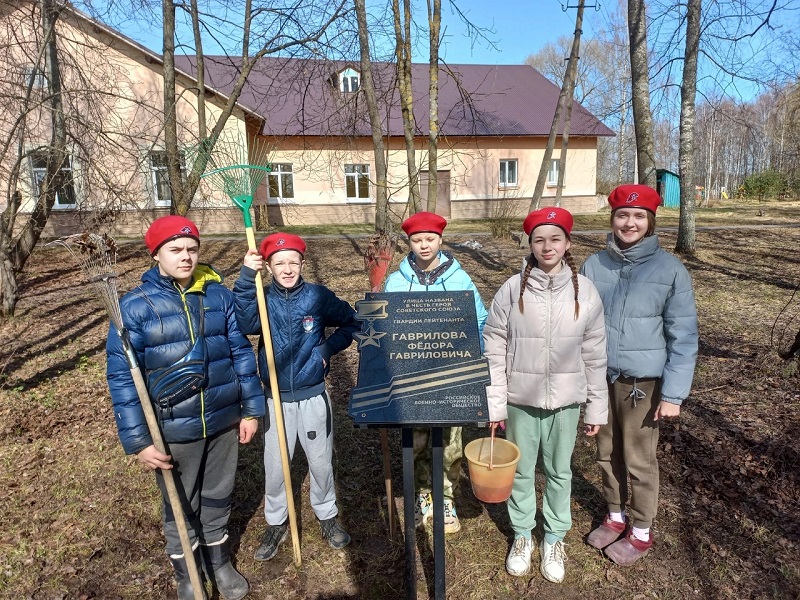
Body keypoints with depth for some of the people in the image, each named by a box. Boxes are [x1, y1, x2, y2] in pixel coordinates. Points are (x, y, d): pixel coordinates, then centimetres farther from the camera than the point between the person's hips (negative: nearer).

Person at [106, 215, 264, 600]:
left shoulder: (219, 295, -3)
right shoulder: (135, 306, -12)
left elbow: (241, 352, 2)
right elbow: (122, 378, -11)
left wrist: (251, 408, 2)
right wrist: (138, 440, -13)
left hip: (224, 420, 2)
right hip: (173, 430, -2)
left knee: (218, 498, 21)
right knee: (180, 508, 19)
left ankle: (219, 562, 46)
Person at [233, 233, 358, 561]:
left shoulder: (319, 296, -7)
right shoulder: (262, 299, -6)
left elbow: (351, 323, 4)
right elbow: (244, 324, -28)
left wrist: (328, 348, -10)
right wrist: (246, 278, -36)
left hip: (313, 396, 0)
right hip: (276, 398, 1)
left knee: (321, 462, 14)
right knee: (274, 467, 12)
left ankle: (327, 515, 39)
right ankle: (276, 523, 36)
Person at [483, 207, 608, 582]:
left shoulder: (585, 291, -6)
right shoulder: (512, 289, -9)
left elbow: (595, 355, 0)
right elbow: (494, 350, -6)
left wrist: (597, 407, 3)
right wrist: (494, 404, -6)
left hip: (565, 401, 1)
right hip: (521, 399, 0)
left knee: (559, 471, 17)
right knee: (521, 470, 15)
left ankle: (554, 539, 39)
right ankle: (522, 535, 38)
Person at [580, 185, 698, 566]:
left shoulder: (670, 270, -9)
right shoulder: (594, 265, -2)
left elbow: (683, 337, -7)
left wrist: (674, 393, -10)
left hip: (643, 382, -3)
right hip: (600, 378, 3)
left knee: (639, 460, 11)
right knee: (608, 454, 18)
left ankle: (641, 532, 33)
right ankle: (615, 516, 41)